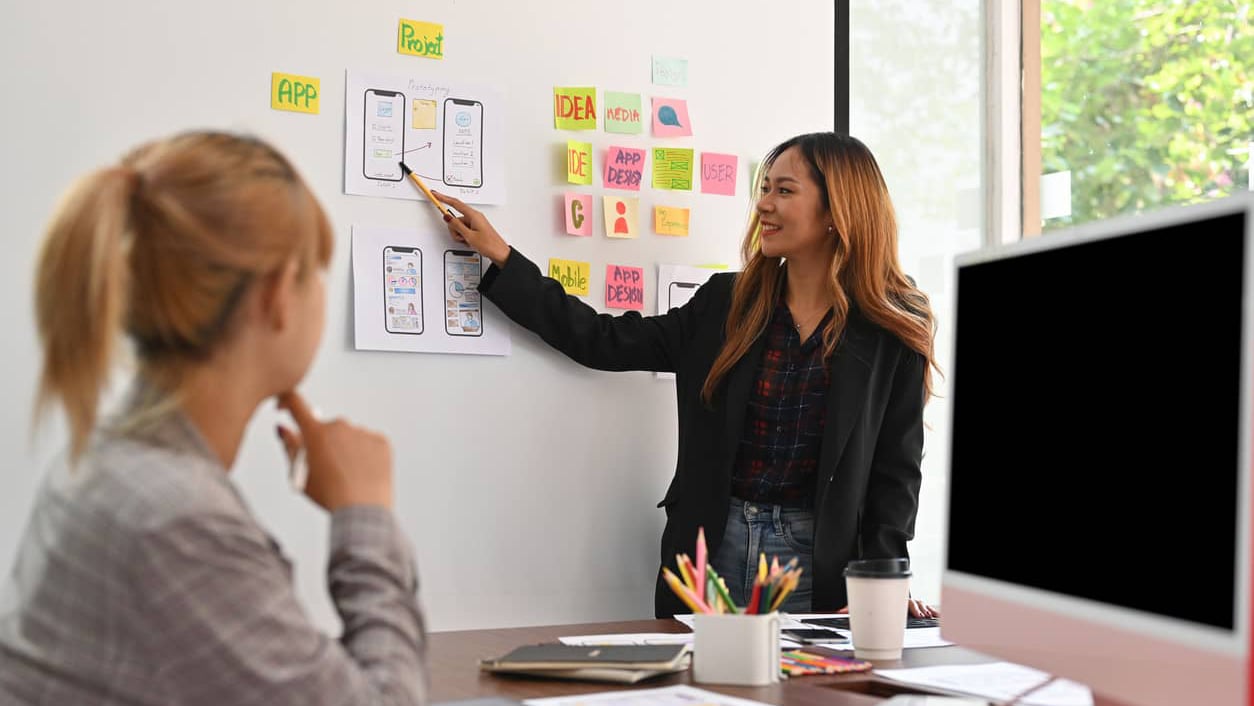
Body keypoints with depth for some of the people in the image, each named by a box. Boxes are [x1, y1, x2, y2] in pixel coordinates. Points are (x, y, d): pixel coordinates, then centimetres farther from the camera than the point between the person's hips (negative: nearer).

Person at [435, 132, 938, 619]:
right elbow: (603, 342, 6)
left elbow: (896, 470, -2)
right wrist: (499, 255, 7)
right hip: (712, 547, 3)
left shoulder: (895, 331, -4)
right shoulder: (727, 303, 5)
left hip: (816, 563, -3)